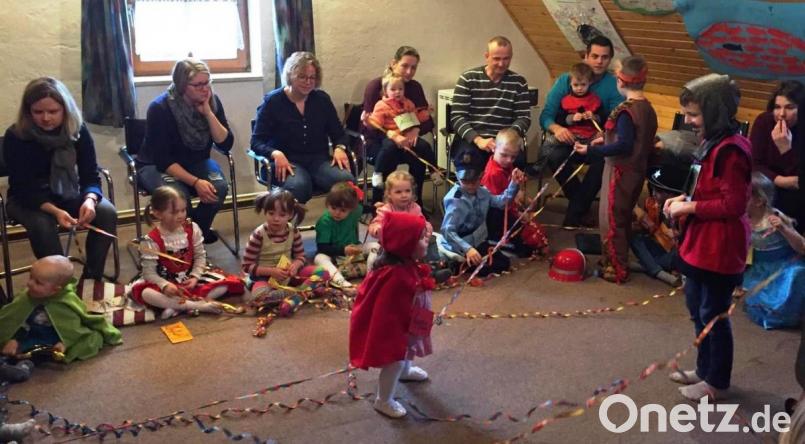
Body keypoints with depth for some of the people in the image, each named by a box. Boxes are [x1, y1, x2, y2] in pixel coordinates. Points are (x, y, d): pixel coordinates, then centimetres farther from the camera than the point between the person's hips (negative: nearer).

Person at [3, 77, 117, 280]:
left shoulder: (78, 130, -13)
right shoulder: (15, 137, -20)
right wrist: (55, 211, -38)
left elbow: (91, 176, -11)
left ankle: (92, 278, -14)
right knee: (42, 224, -35)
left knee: (107, 213, -23)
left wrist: (89, 200, -35)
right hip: (26, 199, -2)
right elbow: (23, 189, -20)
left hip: (69, 194, 3)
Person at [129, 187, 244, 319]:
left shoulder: (192, 229, -5)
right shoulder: (152, 240, -14)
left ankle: (178, 306, -28)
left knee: (225, 284, -18)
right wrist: (164, 285, -33)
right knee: (143, 293, -36)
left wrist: (195, 277, -16)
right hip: (166, 283, -3)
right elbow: (149, 272, -14)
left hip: (189, 280, 3)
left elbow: (200, 256, 1)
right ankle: (199, 305, -37)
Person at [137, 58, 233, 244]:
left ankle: (198, 230, -1)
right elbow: (163, 159, -22)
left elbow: (226, 144, -12)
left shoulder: (212, 102, -9)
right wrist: (195, 182, -33)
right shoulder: (160, 108, -21)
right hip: (156, 166, -4)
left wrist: (207, 112, -24)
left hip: (196, 163, 4)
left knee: (219, 187, -27)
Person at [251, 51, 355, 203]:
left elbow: (338, 132, 17)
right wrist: (276, 154, -24)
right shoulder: (272, 101, 0)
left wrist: (339, 148, -8)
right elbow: (257, 141, -3)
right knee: (299, 186, -40)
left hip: (318, 159, 4)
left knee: (347, 181, -30)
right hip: (287, 161, -3)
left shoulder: (322, 99, 12)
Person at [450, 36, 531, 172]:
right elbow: (457, 117, -4)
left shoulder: (518, 82, 9)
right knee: (468, 161, -35)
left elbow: (524, 117, 7)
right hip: (471, 139, -2)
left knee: (518, 160, -31)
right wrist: (478, 140, -20)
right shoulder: (468, 79, 3)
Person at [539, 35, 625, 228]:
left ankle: (573, 217, -20)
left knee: (604, 161, -34)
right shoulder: (565, 80, -1)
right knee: (555, 157, -33)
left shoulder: (615, 86, -2)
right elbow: (546, 115, -7)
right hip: (568, 140, 0)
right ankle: (582, 202, -10)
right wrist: (556, 128, -31)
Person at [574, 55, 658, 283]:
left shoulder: (626, 110, -21)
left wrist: (591, 150, -23)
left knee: (610, 220, 2)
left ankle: (616, 270, 9)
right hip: (637, 170, 9)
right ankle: (618, 261, 32)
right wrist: (606, 140, 17)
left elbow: (624, 146, -26)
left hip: (621, 171, -9)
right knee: (623, 218, 20)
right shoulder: (648, 108, 6)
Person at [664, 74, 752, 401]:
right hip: (700, 243, 11)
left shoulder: (731, 150, -22)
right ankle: (705, 368, 39)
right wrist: (685, 199, 4)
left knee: (713, 315, 5)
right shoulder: (713, 143, 9)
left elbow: (734, 204, -24)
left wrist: (689, 208, -18)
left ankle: (717, 383, 23)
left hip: (719, 248, -10)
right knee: (697, 307, 22)